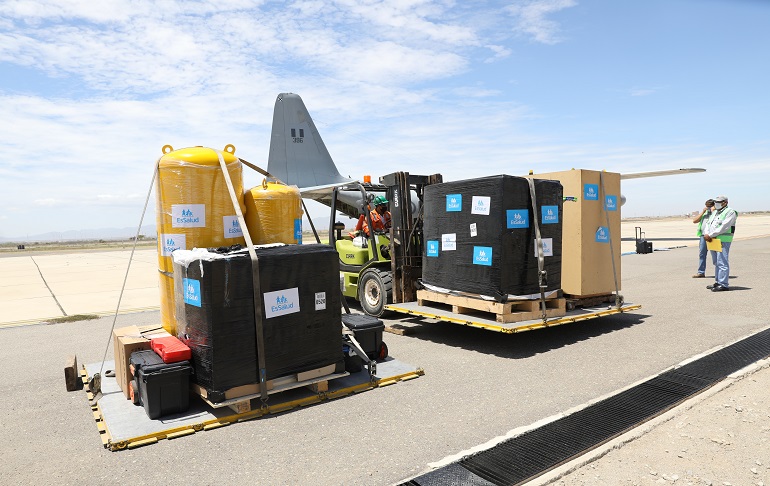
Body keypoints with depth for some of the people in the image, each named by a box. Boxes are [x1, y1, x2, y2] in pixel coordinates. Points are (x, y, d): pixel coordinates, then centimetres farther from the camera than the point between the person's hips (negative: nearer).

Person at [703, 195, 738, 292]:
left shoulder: (730, 212, -5)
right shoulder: (714, 212, 21)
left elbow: (723, 227, -16)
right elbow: (708, 224, 15)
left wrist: (710, 235, -17)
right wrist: (706, 234, -5)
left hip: (723, 241, -8)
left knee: (722, 263, -10)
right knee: (716, 263, 13)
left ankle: (723, 285, -9)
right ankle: (718, 282, 20)